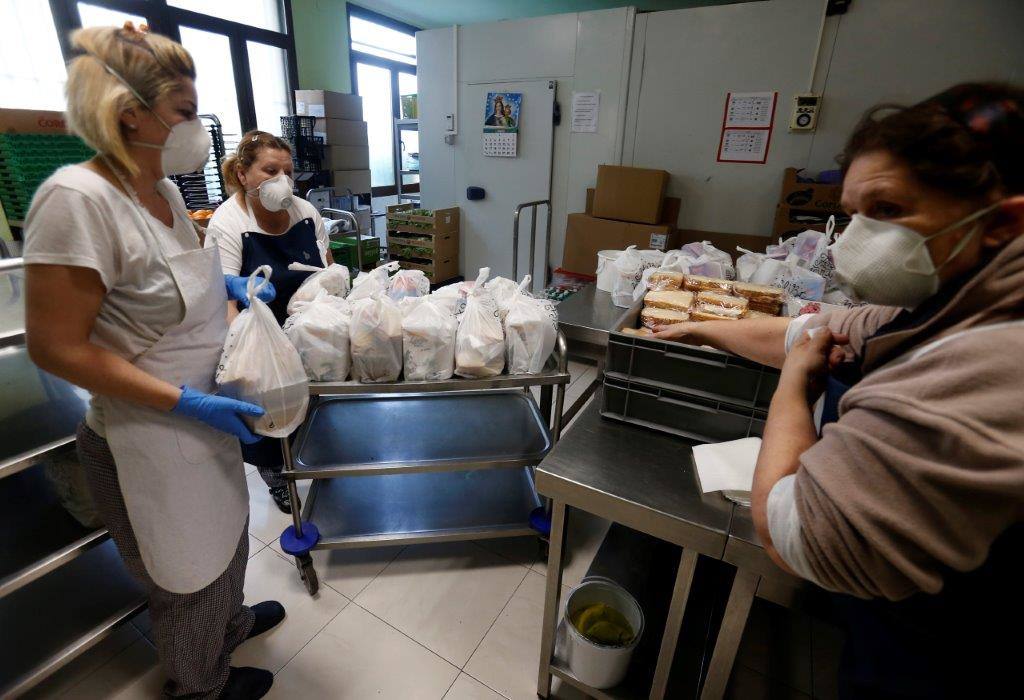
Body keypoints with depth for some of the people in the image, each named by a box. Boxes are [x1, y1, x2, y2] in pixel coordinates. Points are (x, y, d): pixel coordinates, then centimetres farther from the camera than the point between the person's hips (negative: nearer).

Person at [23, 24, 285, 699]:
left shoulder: (164, 188, 3)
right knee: (190, 576, 17)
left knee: (227, 537, 29)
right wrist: (186, 401, -24)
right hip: (150, 438, -8)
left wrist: (223, 281, 3)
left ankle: (230, 621, 58)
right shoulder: (77, 198, -23)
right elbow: (56, 346, -22)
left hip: (203, 419, 8)